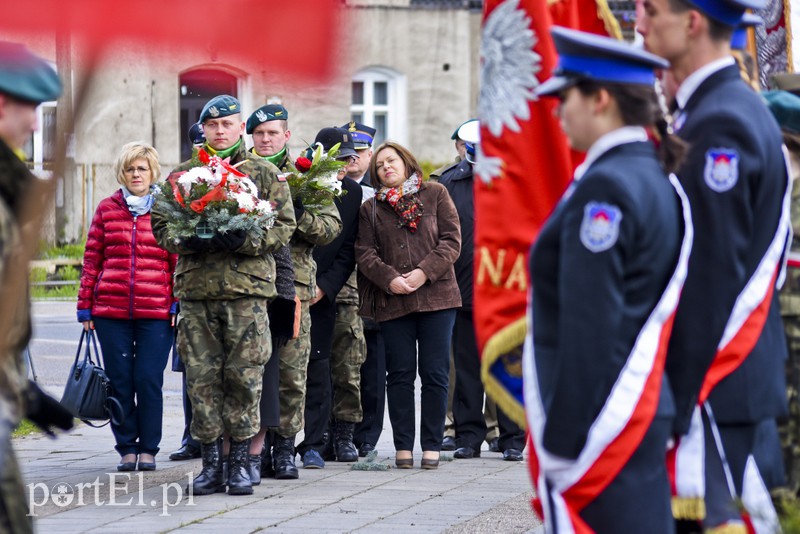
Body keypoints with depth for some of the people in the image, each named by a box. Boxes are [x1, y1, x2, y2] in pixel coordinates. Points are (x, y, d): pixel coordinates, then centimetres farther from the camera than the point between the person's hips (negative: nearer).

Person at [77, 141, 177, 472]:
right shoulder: (107, 209, 9)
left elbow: (179, 260, 4)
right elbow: (92, 259, 10)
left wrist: (178, 304, -3)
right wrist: (85, 305, 6)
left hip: (157, 312, -2)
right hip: (111, 311, 2)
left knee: (149, 380, -3)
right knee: (119, 381, 4)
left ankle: (148, 448, 9)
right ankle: (127, 448, 14)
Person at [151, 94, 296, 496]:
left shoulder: (266, 175, 8)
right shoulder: (183, 174, 14)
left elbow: (283, 227, 2)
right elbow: (160, 224, 12)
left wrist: (244, 241, -14)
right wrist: (187, 241, -9)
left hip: (247, 287, -2)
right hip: (195, 288, 2)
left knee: (244, 377, -3)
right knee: (202, 378, 1)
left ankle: (241, 462, 6)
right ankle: (210, 463, 8)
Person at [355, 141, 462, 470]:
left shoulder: (435, 195, 7)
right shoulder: (370, 208, 11)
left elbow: (451, 241, 0)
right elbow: (365, 253, 3)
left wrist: (425, 272, -13)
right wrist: (390, 279, -14)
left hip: (436, 296, -1)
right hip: (392, 301, 1)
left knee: (434, 374, -1)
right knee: (400, 374, 2)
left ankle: (432, 446, 4)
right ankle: (403, 446, 6)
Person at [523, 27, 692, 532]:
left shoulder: (604, 189, -16)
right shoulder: (656, 180, 12)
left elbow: (588, 332, -19)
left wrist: (561, 445, -17)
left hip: (600, 430, -9)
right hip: (645, 414, 9)